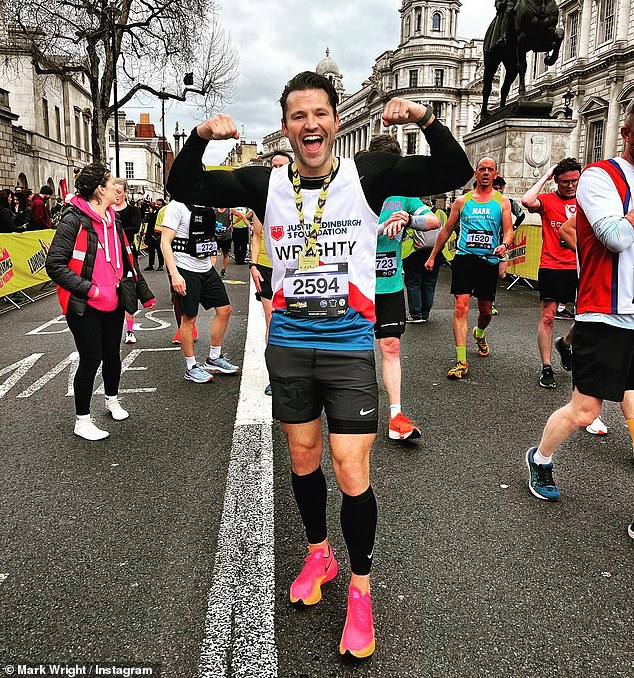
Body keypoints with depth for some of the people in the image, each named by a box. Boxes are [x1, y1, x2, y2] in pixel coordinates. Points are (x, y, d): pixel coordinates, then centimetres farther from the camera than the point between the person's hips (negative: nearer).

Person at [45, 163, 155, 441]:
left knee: (112, 354, 17)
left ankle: (112, 399, 42)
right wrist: (91, 290, -23)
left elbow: (126, 260, 18)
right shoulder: (74, 220, -16)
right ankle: (82, 421, 14)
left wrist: (144, 294, 19)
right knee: (91, 359, -2)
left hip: (113, 301, 7)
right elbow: (54, 265, -20)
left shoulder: (112, 219, 9)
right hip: (84, 306, -7)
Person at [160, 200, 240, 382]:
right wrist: (174, 274, -25)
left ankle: (214, 359, 24)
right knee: (189, 318, 1)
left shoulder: (207, 205, 12)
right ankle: (191, 367, 16)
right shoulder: (177, 205, -12)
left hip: (206, 268, 8)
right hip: (185, 271, -8)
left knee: (225, 309, 9)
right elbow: (165, 242, -16)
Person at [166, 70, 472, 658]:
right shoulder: (267, 183, 1)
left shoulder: (367, 175, -3)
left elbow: (455, 173, -7)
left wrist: (425, 119, -24)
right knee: (303, 457, 16)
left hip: (349, 346, -2)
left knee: (352, 473, -3)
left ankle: (360, 588, 21)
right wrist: (200, 137, -15)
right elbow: (182, 188, 3)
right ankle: (318, 555, 41)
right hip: (288, 344, 3)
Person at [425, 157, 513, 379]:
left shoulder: (502, 202, 8)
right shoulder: (462, 200, 8)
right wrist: (432, 256, 14)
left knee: (486, 310, 12)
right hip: (464, 258, -1)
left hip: (489, 261, 1)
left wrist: (504, 245, -20)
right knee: (461, 306, -13)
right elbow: (447, 229, 14)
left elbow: (508, 231, 3)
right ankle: (461, 362, -14)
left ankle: (479, 334, 48)